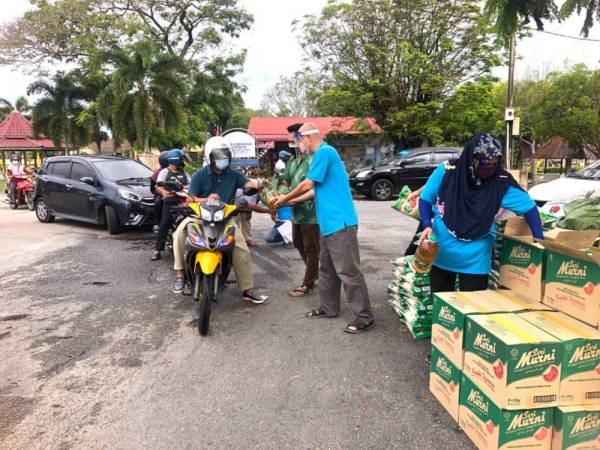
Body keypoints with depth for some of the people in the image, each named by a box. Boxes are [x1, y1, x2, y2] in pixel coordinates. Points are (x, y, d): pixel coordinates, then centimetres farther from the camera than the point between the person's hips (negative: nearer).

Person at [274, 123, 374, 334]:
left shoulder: (324, 152, -13)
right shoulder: (325, 153, 19)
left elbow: (307, 185, -11)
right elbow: (318, 189, 23)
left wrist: (285, 199, 4)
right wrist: (291, 201, 24)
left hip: (339, 222, -11)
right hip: (330, 222, 11)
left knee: (348, 271, -6)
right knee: (327, 269, 17)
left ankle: (364, 317, 2)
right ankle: (329, 308, 29)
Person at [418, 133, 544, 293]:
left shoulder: (501, 182, -15)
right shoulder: (446, 171, -15)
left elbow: (529, 207, -5)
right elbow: (425, 199, -3)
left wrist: (539, 241, -10)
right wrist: (427, 225, -18)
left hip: (475, 260, -1)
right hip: (440, 254, 1)